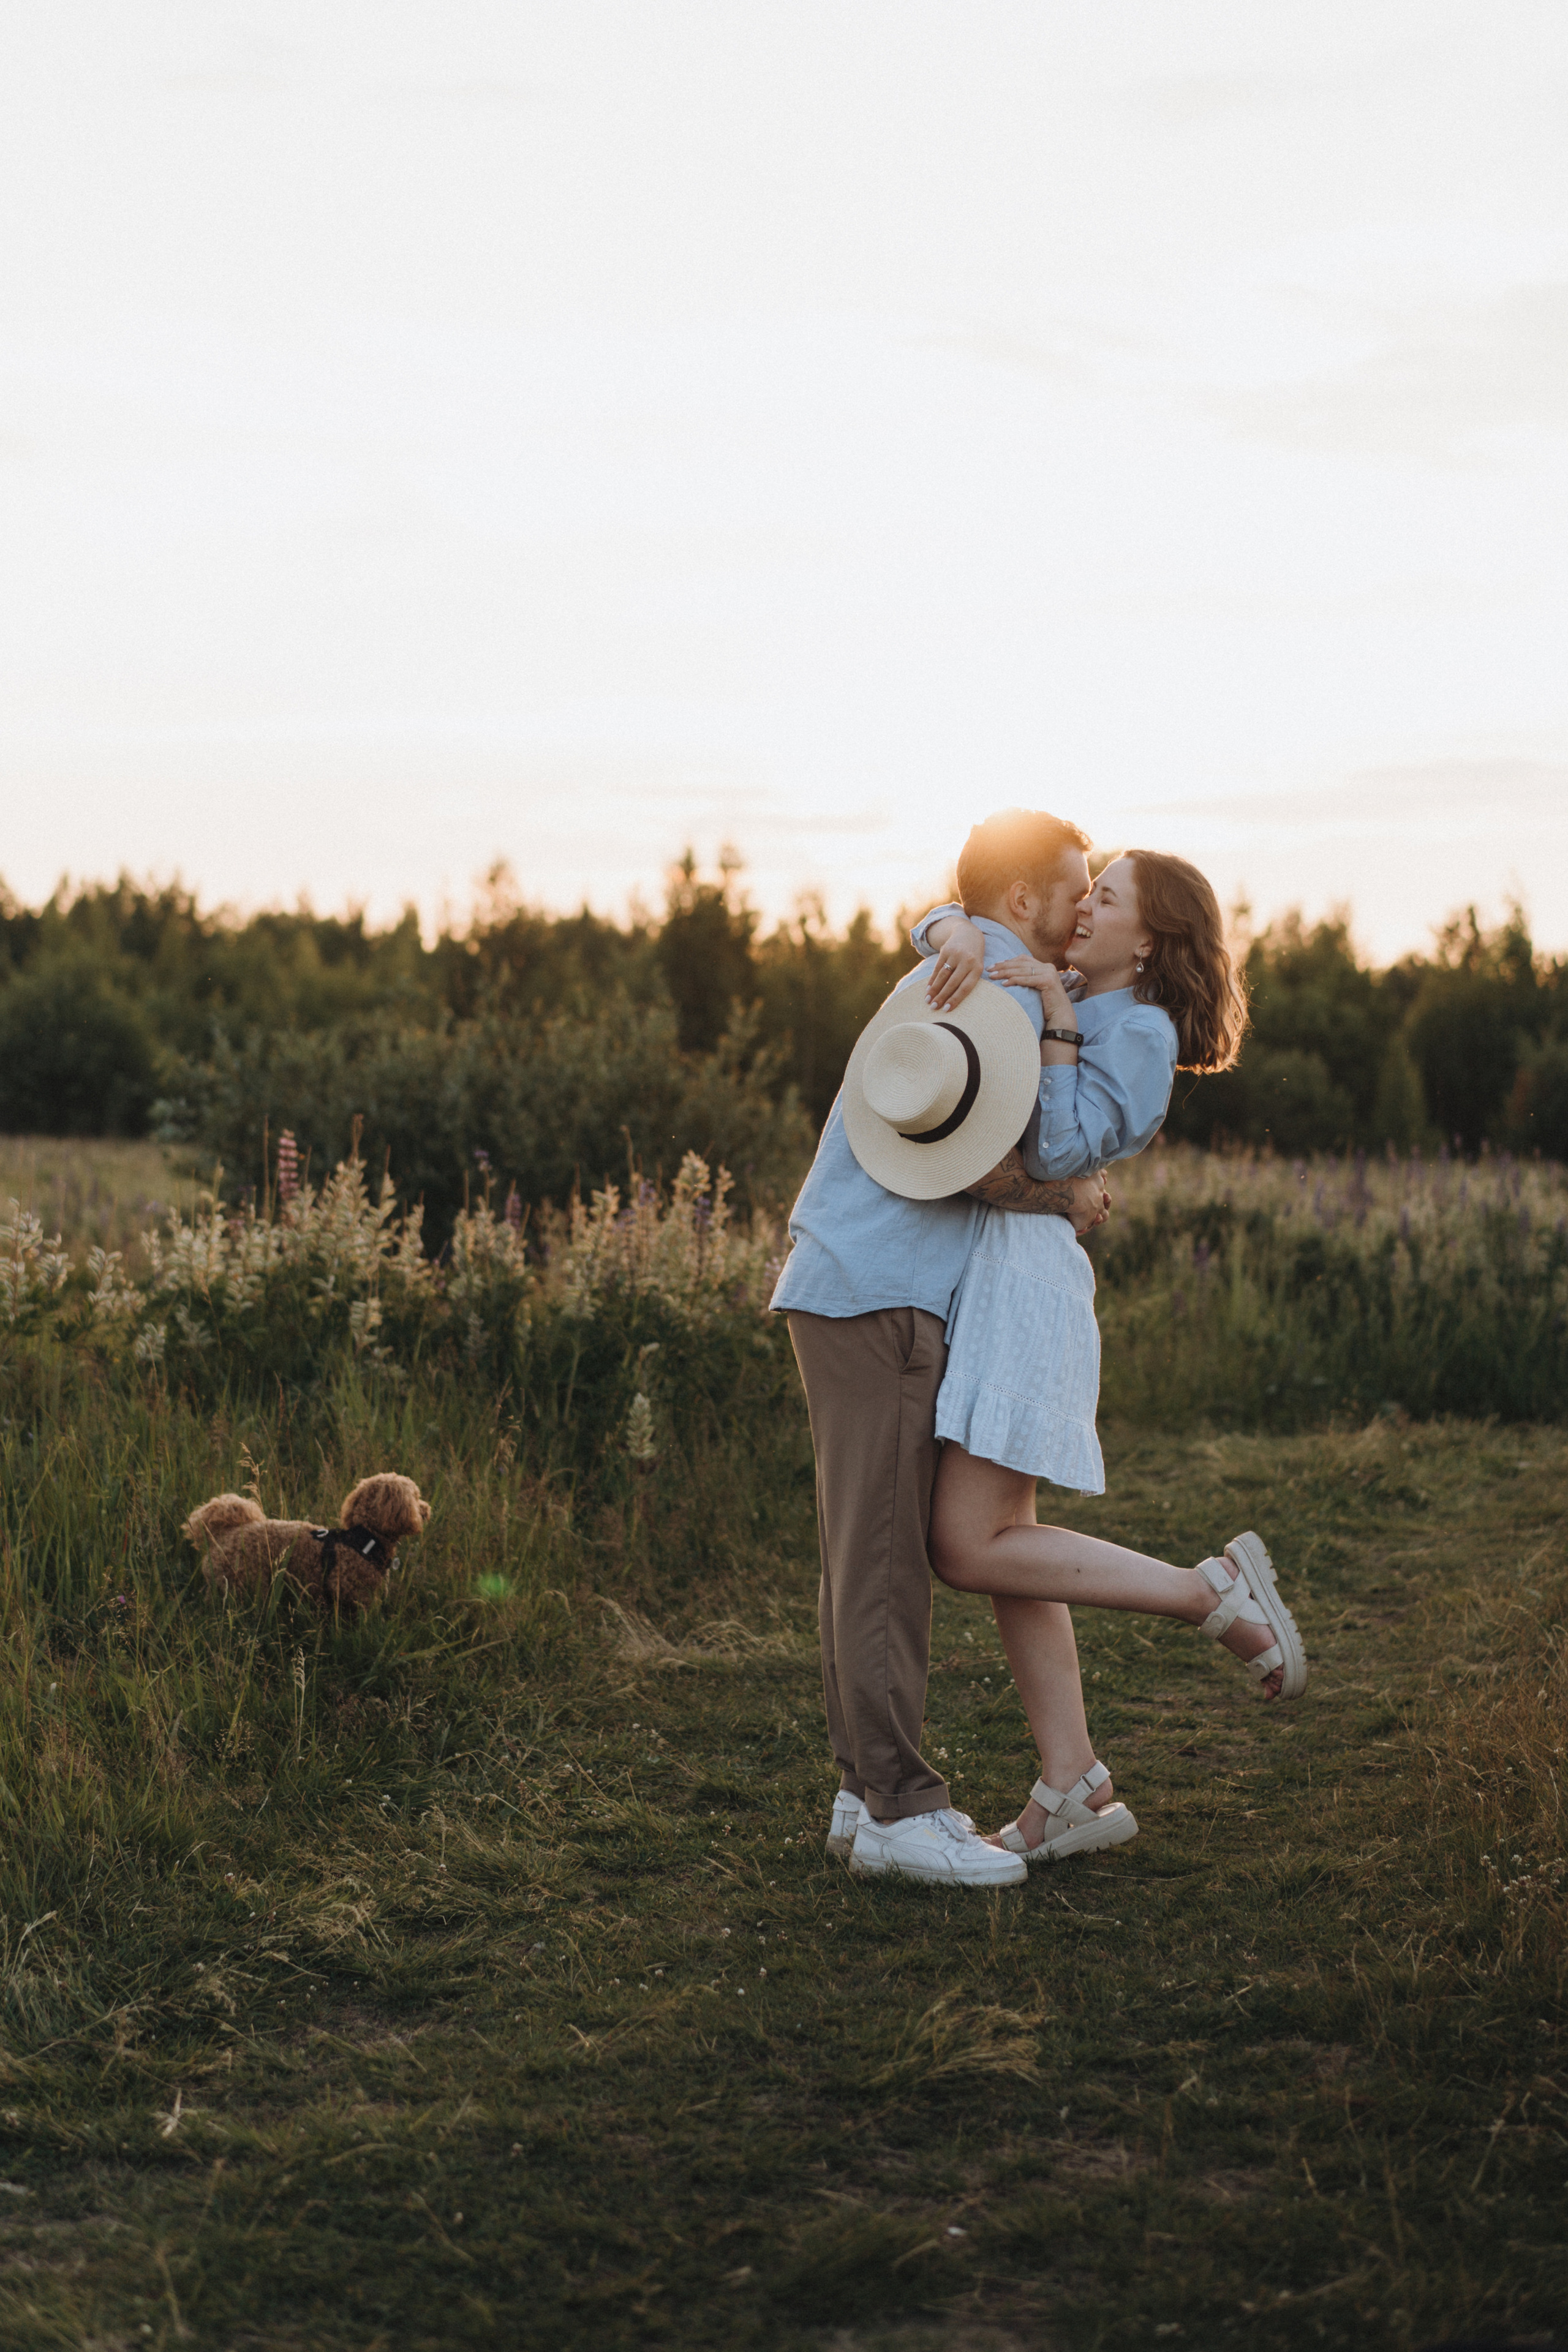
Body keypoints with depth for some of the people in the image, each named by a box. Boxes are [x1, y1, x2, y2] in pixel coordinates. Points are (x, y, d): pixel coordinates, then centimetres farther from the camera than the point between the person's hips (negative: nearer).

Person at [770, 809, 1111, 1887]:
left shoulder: (946, 978, 21)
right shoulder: (1004, 993, -10)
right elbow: (966, 1150, -22)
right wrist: (1059, 1198, -6)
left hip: (869, 1294, 10)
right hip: (878, 1297, -10)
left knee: (880, 1551, 11)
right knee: (883, 1554, -9)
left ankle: (873, 1793, 15)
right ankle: (898, 1808, -7)